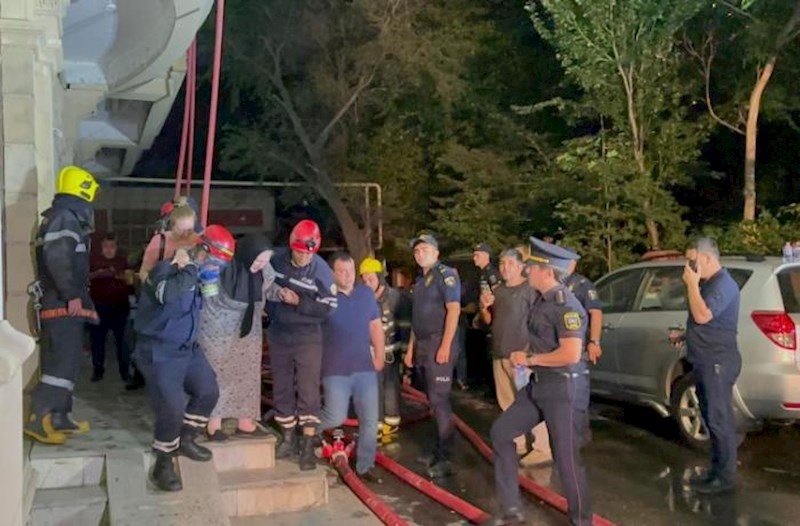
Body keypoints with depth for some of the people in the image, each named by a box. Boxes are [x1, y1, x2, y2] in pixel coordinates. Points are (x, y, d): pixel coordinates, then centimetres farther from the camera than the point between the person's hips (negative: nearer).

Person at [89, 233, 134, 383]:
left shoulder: (123, 260, 8)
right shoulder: (94, 260, 6)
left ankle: (125, 371, 5)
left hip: (120, 305, 0)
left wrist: (118, 275, -21)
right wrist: (96, 274, -20)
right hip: (99, 305, 0)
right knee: (98, 338, 2)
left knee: (121, 338, 0)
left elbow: (130, 280, -1)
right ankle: (97, 370, 12)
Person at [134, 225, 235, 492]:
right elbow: (167, 293, -45)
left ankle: (185, 440, 31)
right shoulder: (166, 269, -20)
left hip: (187, 348, 9)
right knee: (172, 407, -12)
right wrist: (189, 269, -32)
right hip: (159, 351, -9)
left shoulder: (196, 273, 5)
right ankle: (163, 464, 8)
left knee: (208, 392, 11)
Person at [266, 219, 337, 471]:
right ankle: (289, 438, 27)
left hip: (307, 338, -4)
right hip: (278, 335, 4)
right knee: (282, 389, 12)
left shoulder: (321, 270, -15)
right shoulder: (276, 259, -6)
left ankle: (308, 445, 2)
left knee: (308, 390, -6)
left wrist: (298, 302, -22)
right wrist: (270, 302, 3)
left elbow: (327, 309, -16)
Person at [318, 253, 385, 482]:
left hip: (365, 368, 4)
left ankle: (365, 466, 18)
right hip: (336, 370, -4)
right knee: (335, 418, -5)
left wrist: (379, 356, 6)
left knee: (370, 419, 4)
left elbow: (376, 326, 11)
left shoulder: (366, 293, 6)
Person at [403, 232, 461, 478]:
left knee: (440, 400, -8)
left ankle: (445, 459, -4)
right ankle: (438, 452, 19)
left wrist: (445, 346, -23)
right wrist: (411, 347, 18)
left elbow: (454, 310, -17)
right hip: (422, 345, 8)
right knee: (434, 401, 12)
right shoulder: (420, 279, 18)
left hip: (439, 344, -8)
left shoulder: (445, 274, -8)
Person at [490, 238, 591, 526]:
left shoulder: (566, 305, -20)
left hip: (565, 388, -10)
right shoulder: (541, 300, 9)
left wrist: (529, 359, -16)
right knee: (501, 433, 11)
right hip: (539, 384, 10)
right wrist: (526, 359, 5)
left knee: (566, 458, 1)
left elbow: (571, 354, -27)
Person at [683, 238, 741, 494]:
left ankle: (725, 478, 3)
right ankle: (717, 470, 24)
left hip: (718, 363, -10)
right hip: (706, 362, 10)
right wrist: (685, 335, 15)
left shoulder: (723, 284, -17)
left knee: (720, 420, -4)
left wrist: (692, 284, -21)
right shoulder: (707, 283, 15)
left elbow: (703, 316, -28)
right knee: (712, 419, 15)